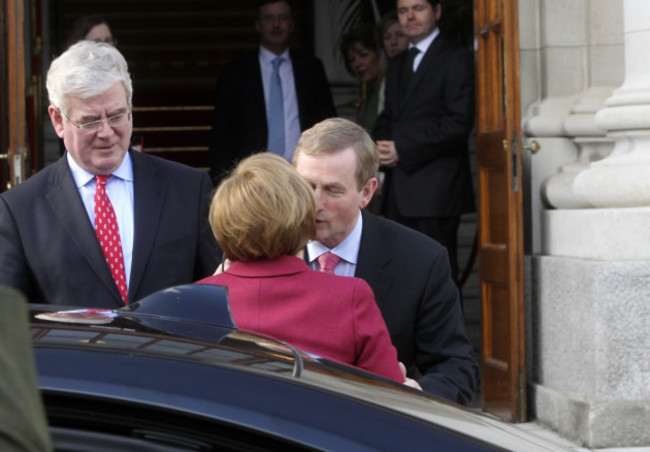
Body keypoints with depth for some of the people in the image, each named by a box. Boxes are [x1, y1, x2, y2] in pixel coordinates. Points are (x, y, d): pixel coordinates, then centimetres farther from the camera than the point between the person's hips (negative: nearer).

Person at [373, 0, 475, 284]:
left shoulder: (456, 59, -4)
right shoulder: (396, 65, 22)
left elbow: (460, 122, -13)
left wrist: (402, 150, -14)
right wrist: (383, 147, 2)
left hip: (436, 189, -7)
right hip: (400, 191, 7)